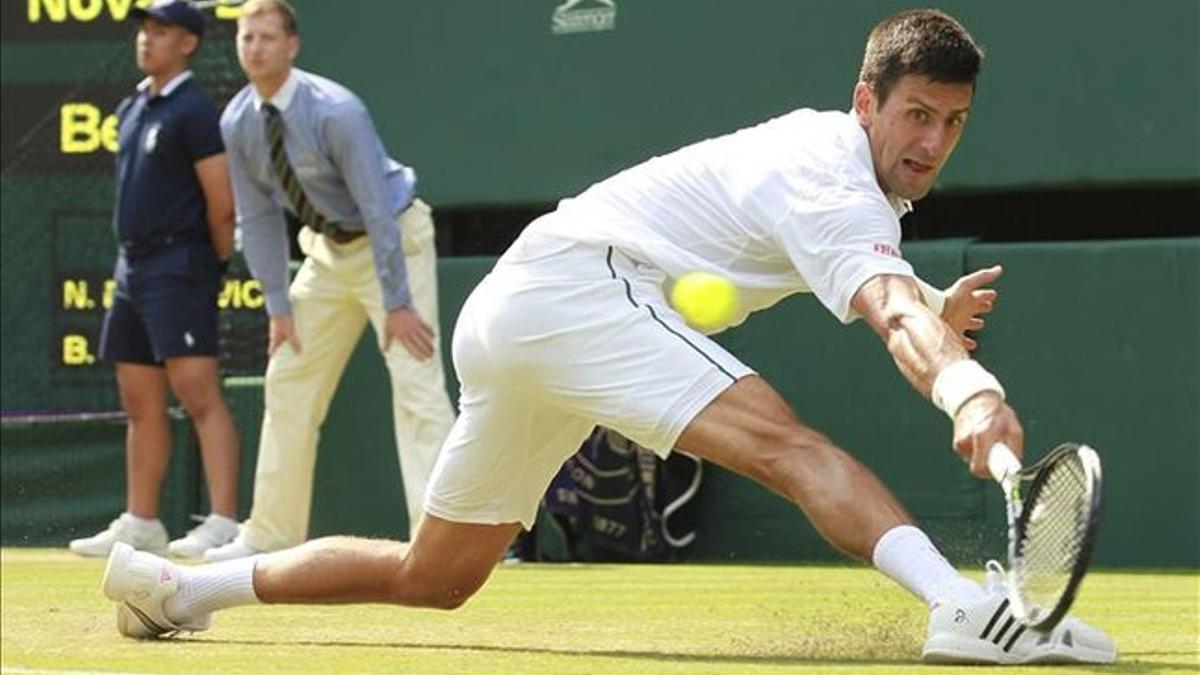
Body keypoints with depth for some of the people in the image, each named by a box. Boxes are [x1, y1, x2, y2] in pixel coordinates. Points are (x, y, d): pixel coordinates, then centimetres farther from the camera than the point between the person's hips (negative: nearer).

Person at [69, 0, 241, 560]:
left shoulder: (193, 111, -10)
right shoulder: (131, 110, 17)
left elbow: (222, 203, -12)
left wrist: (214, 264, -3)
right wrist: (130, 265, 16)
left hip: (179, 267, -9)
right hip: (133, 270, 9)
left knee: (198, 393, -15)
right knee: (141, 403, 12)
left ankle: (223, 524, -20)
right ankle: (140, 524, 18)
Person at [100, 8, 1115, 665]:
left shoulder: (829, 148, 15)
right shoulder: (834, 180, -15)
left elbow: (888, 298, 26)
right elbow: (893, 314, -35)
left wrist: (938, 315, 2)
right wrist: (966, 390, -53)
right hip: (575, 280, -10)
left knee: (435, 577, 20)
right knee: (781, 440, -31)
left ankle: (177, 587, 29)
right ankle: (967, 606, -51)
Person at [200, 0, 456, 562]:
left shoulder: (335, 112, -27)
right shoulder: (238, 124, -8)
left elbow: (378, 209, -26)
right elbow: (258, 216, 1)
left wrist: (397, 303, -27)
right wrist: (279, 305, -3)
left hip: (393, 239, -7)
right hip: (328, 247, 7)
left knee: (416, 382, -16)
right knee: (289, 381, 8)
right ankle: (273, 533, 16)